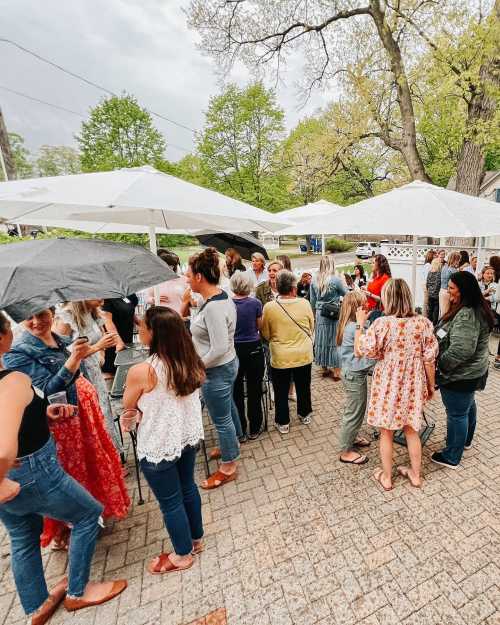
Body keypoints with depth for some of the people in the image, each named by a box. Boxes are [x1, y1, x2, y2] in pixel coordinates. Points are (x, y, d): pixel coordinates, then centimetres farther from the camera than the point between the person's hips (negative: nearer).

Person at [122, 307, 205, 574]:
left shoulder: (141, 372, -28)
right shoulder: (191, 362, -9)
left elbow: (128, 407, -7)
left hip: (159, 447, -6)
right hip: (189, 437, 6)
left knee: (170, 501, 18)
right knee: (188, 487, 27)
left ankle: (182, 555, 42)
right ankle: (196, 539, 50)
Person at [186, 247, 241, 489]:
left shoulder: (213, 307, -29)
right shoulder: (222, 296, 1)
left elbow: (219, 349, -29)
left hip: (217, 371, -10)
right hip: (228, 364, 10)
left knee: (221, 420, 10)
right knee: (228, 407, 28)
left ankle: (228, 468, 33)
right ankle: (233, 445, 53)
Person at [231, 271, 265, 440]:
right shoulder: (255, 303, -10)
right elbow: (259, 326, 2)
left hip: (233, 350, 1)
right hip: (253, 349, -1)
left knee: (236, 391, 14)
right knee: (254, 390, 12)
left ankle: (239, 431, 27)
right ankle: (254, 429, 26)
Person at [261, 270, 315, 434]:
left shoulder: (269, 307, -16)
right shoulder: (304, 304, -13)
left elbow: (266, 335, -4)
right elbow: (311, 328, 3)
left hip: (280, 357, -2)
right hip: (304, 355, 2)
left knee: (281, 391, 16)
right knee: (303, 387, 23)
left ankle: (283, 423, 30)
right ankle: (305, 414, 43)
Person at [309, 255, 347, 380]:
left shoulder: (315, 280, 0)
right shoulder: (336, 280, -13)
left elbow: (312, 301, 7)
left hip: (320, 314, 4)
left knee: (321, 340, 13)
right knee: (335, 341, 5)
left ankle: (325, 369, 27)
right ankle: (336, 372, 13)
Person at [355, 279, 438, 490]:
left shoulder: (382, 324, -21)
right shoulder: (423, 322, -9)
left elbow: (359, 351, -15)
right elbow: (429, 359, -3)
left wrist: (360, 323, -6)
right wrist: (431, 385, 11)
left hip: (387, 385, -3)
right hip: (413, 385, 4)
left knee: (386, 432, 16)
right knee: (411, 429, 24)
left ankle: (386, 477, 34)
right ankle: (415, 475, 42)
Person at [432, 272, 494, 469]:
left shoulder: (466, 315, -29)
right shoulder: (476, 309, 5)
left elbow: (461, 349, -33)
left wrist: (440, 365, -22)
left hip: (460, 376, -10)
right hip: (471, 372, 10)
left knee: (456, 414, 5)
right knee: (468, 406, 27)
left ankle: (451, 457, 23)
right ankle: (466, 440, 50)